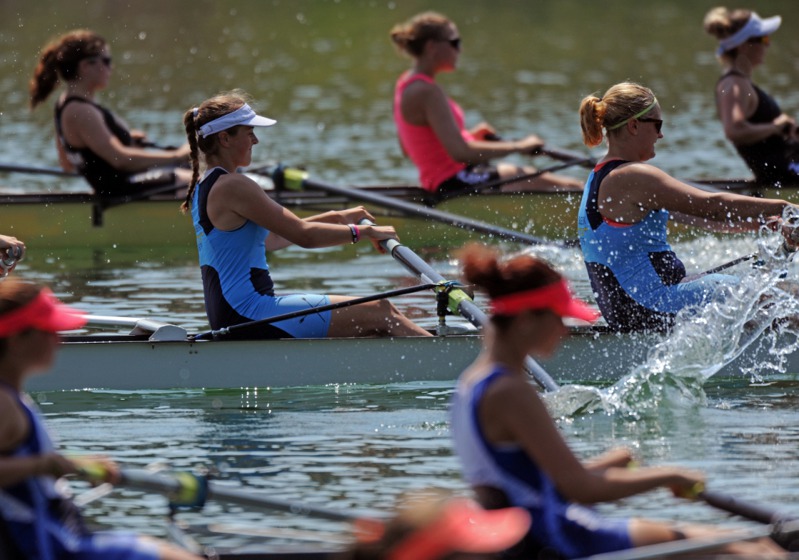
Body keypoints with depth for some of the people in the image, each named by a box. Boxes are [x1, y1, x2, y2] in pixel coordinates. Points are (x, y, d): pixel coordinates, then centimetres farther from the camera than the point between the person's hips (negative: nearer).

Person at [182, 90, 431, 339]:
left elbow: (269, 239, 23)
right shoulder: (232, 186, -15)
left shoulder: (203, 188, 16)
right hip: (250, 313, -10)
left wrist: (336, 217, 20)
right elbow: (303, 235, -16)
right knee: (381, 312, -8)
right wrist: (363, 231, -3)